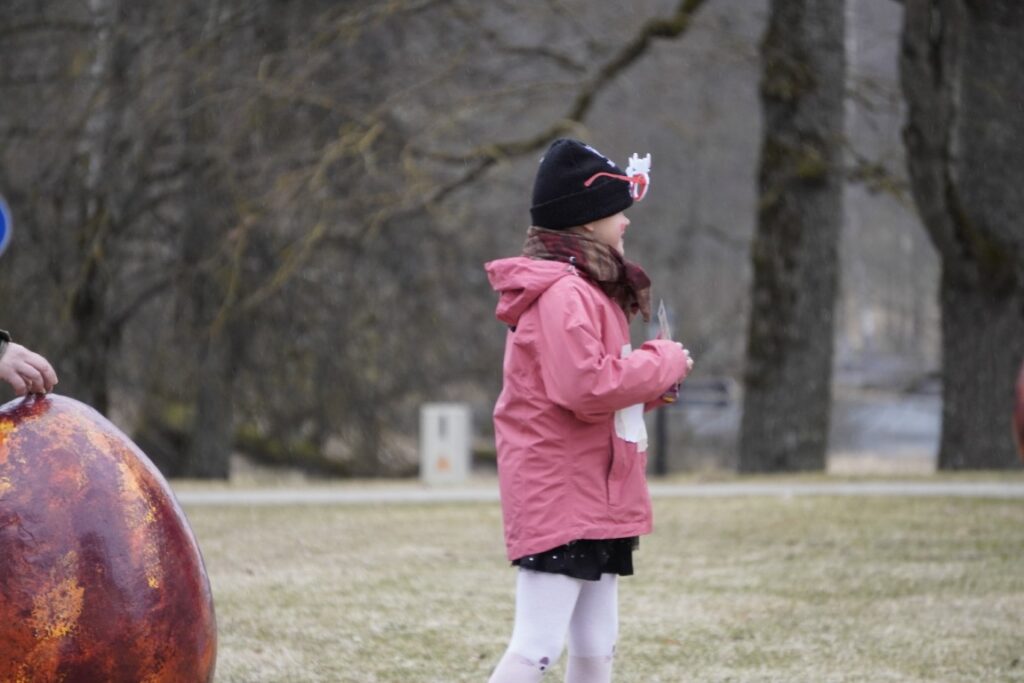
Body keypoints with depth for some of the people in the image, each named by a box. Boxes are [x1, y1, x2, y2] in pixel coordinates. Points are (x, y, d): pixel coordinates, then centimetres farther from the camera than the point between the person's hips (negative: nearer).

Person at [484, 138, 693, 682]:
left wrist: (649, 383, 3)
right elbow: (585, 387, -25)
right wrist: (664, 363, -13)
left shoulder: (589, 290, 18)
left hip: (597, 501, 11)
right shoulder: (561, 294, -16)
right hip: (560, 499, -11)